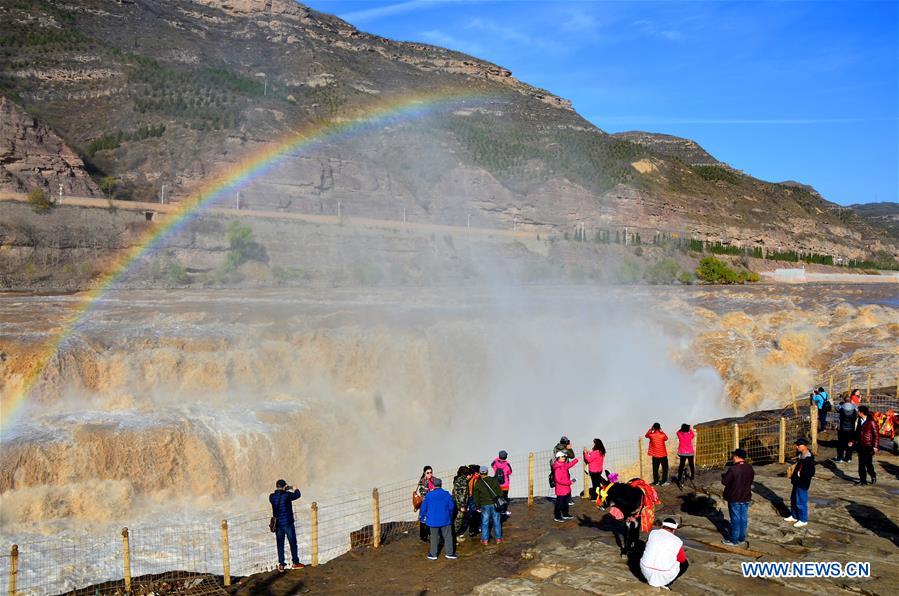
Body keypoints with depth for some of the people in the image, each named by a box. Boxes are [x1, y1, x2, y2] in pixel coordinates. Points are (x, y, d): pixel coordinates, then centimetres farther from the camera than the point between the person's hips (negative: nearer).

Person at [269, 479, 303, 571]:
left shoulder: (272, 497, -4)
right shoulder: (287, 495, -16)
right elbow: (297, 495, -1)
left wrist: (284, 490, 17)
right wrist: (294, 489, 18)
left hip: (278, 524, 4)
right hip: (288, 523, -4)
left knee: (280, 544, 11)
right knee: (293, 543, 10)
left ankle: (281, 565, 13)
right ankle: (295, 563, 18)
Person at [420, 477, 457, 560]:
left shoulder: (429, 495, -11)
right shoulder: (447, 494, -7)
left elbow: (423, 507, -6)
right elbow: (451, 506, 1)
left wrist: (421, 517, 10)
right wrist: (449, 516, 18)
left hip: (433, 520, 0)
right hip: (445, 519, 0)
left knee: (434, 538, 12)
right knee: (448, 536, 13)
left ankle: (433, 554, 19)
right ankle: (450, 553, 17)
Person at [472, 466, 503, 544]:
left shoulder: (478, 483, -4)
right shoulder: (494, 480, -3)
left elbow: (476, 496, 2)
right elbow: (500, 492, 2)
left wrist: (478, 506, 11)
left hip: (484, 505, -1)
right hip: (495, 504, 1)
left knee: (485, 523, 7)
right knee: (496, 522, 9)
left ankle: (485, 540, 11)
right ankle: (498, 538, 16)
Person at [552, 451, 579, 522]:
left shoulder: (563, 465, 4)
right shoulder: (558, 468, -26)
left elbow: (569, 465, 28)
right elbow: (559, 480, -29)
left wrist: (576, 460, 28)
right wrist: (569, 482, -25)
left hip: (566, 488, 10)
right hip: (560, 489, -10)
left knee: (565, 503, 22)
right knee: (559, 503, 3)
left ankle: (565, 515, 37)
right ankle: (557, 517, 16)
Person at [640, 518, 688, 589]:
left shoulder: (652, 533, 2)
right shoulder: (677, 541, -5)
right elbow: (682, 560, 8)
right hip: (663, 576, -3)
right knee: (685, 564, 21)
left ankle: (650, 580, 18)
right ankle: (665, 583, 8)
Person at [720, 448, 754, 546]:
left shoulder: (733, 469, -24)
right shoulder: (750, 468, -1)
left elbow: (725, 482, -16)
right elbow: (751, 480, 13)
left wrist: (724, 475, 3)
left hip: (734, 498, -6)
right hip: (746, 497, 6)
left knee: (735, 519, 2)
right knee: (744, 518, 14)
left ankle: (734, 540, 11)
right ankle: (742, 538, 25)